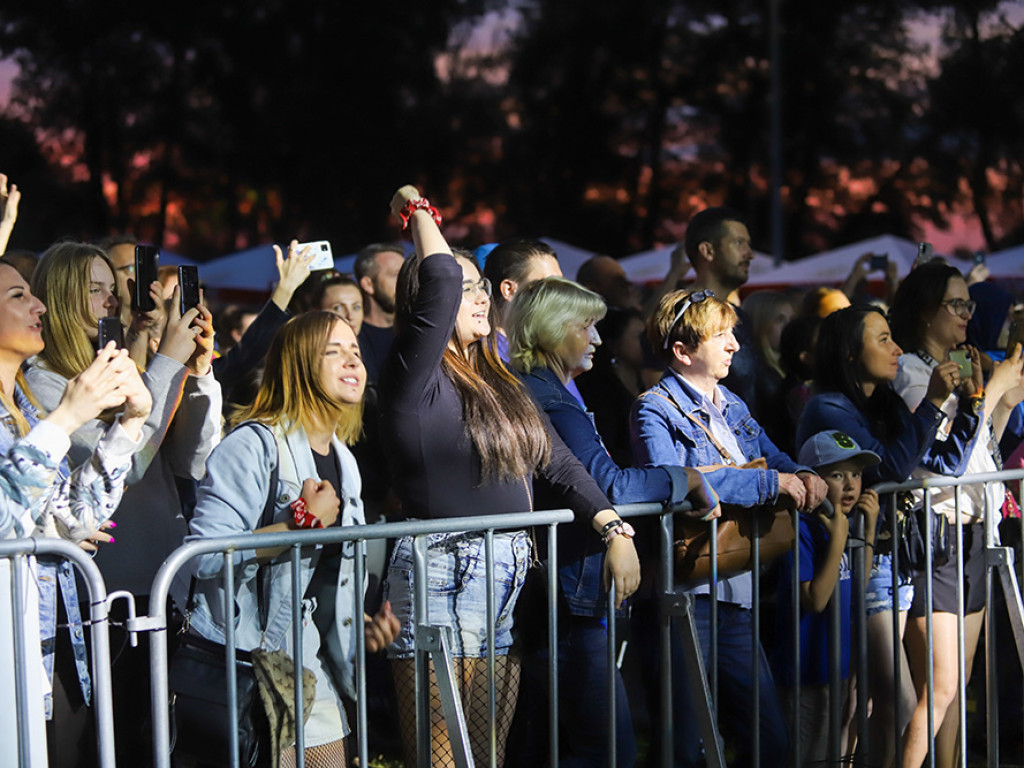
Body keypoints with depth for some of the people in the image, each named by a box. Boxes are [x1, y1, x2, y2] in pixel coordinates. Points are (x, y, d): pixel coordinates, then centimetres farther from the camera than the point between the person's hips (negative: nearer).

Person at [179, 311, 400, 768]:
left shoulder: (342, 461, 14)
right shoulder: (254, 444, -14)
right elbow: (205, 554, -27)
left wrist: (357, 624, 8)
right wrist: (305, 522, -22)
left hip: (304, 654, 8)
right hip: (243, 655, -8)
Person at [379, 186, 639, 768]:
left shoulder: (500, 382, 18)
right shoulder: (418, 378, -7)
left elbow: (559, 461, 16)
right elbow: (441, 280, -20)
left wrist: (616, 529, 5)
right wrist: (418, 210, -3)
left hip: (510, 584, 8)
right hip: (445, 583, -8)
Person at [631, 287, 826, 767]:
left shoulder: (733, 408, 17)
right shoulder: (655, 409, -7)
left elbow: (772, 458, 27)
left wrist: (802, 476, 1)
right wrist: (770, 483, -24)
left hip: (737, 595, 8)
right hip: (687, 593, -8)